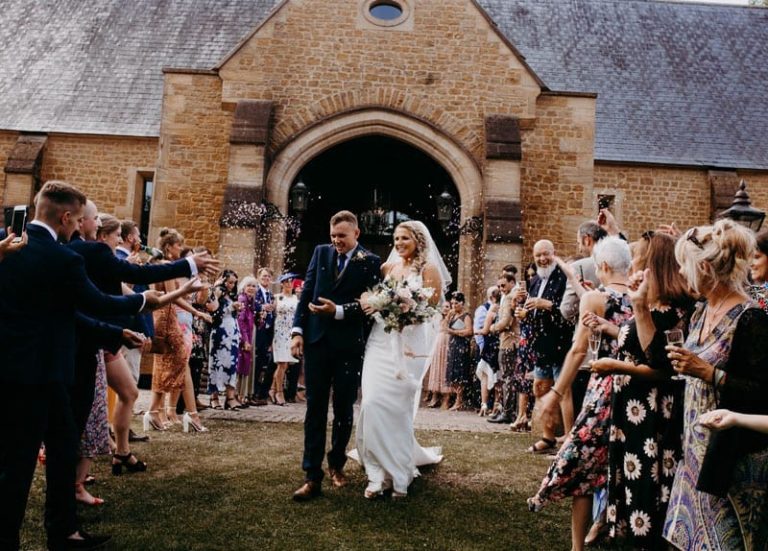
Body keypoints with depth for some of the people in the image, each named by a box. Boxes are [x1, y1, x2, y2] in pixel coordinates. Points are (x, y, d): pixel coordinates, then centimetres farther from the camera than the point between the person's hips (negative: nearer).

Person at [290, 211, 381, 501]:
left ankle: (337, 464, 30)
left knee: (344, 410, 10)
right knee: (315, 409, 2)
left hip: (349, 345, -2)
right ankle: (312, 476, 6)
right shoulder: (321, 252, 8)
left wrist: (338, 311, -19)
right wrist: (298, 331, -3)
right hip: (316, 341, 2)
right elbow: (306, 292, 5)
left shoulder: (371, 262, -2)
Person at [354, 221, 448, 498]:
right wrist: (370, 303, -7)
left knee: (396, 407, -1)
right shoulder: (387, 267, 14)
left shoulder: (429, 269, 1)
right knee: (372, 403, -7)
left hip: (409, 345, -4)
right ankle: (380, 473, 4)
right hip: (381, 342, 4)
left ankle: (399, 475, 16)